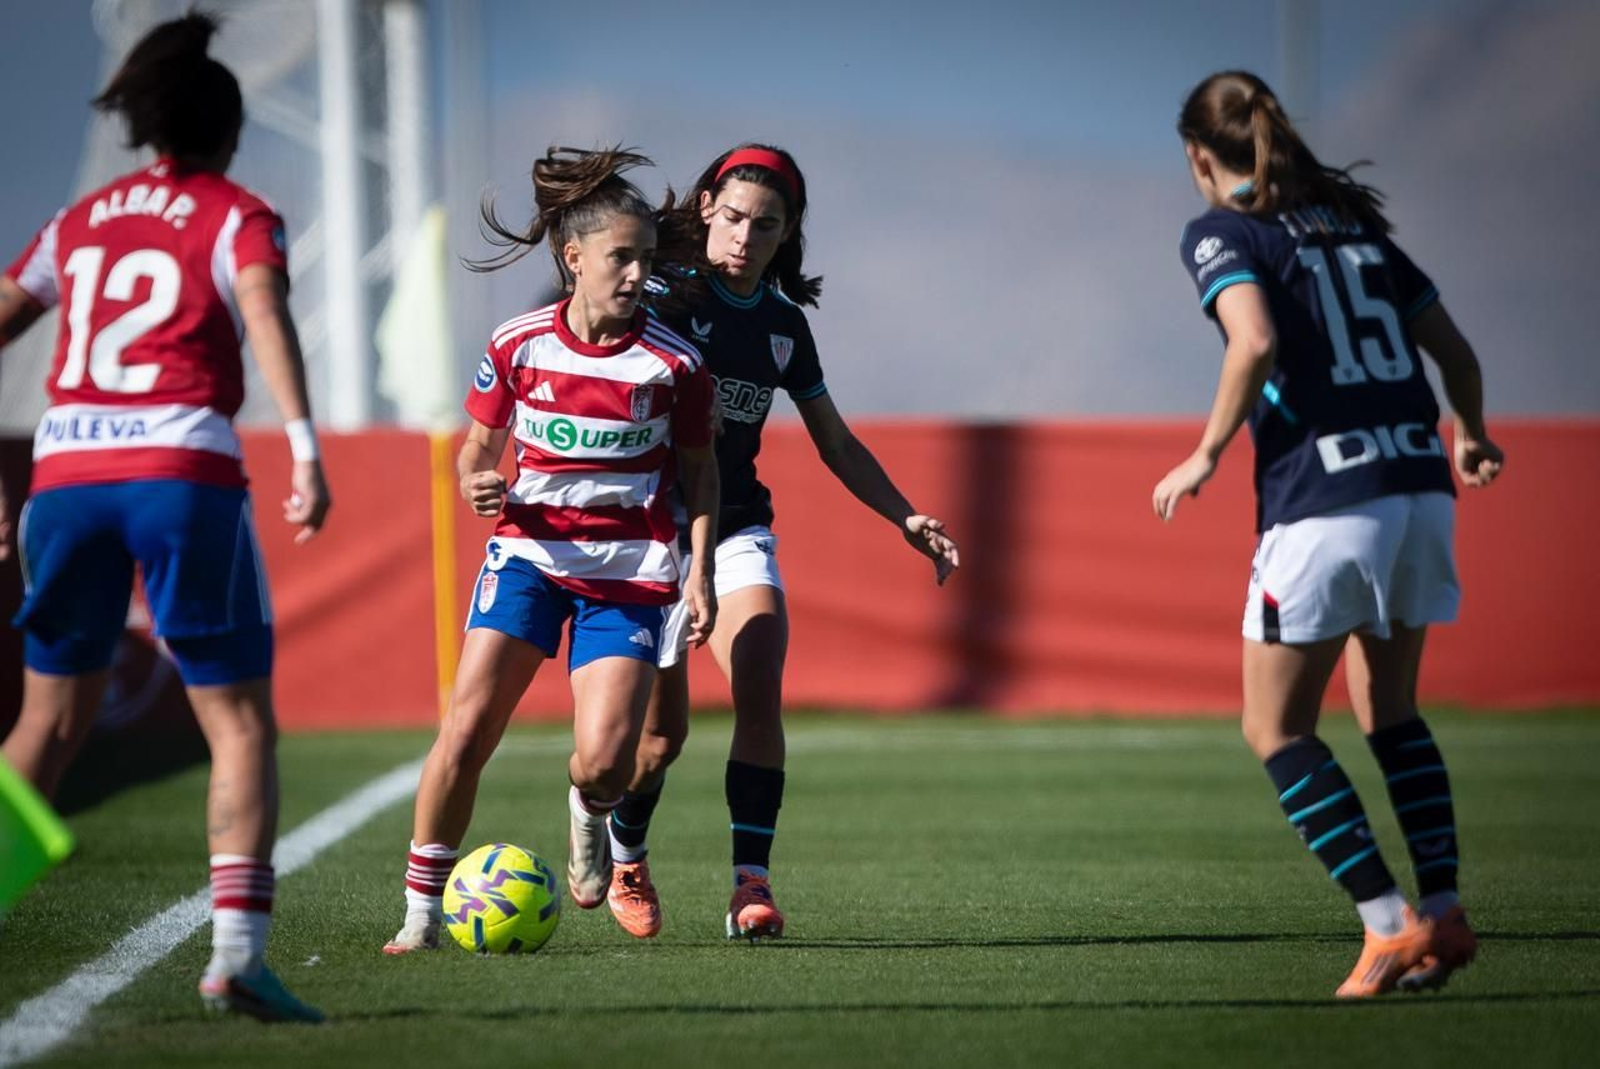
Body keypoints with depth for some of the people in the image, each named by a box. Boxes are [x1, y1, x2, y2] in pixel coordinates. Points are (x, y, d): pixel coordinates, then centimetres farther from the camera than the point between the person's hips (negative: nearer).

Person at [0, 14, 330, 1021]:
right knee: (242, 723, 0)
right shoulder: (238, 218, 6)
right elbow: (266, 315, -13)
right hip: (185, 471, -4)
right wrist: (304, 449, -24)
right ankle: (237, 950, -16)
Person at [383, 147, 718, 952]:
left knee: (604, 763, -14)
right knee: (466, 729, -13)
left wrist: (699, 569, -2)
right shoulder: (518, 346, -4)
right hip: (530, 553, 1)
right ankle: (422, 909, 0)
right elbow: (479, 447, 10)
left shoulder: (673, 363, -6)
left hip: (629, 573, -1)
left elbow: (698, 468, 8)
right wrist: (478, 485, -13)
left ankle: (588, 813, 25)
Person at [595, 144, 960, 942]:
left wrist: (907, 519, 11)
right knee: (663, 728, 0)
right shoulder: (667, 295, -8)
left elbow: (836, 444, 17)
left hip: (738, 526, 4)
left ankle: (751, 883, -19)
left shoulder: (783, 323, 8)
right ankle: (624, 864, 28)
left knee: (759, 691, -18)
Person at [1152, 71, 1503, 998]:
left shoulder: (1222, 233, 0)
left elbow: (1256, 340, -19)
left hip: (1325, 502, -6)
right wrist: (1471, 438, 39)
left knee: (1277, 729, 5)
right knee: (1392, 712, 21)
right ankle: (1444, 913, 11)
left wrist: (1207, 455, -7)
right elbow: (1454, 348, 20)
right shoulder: (1355, 222, 18)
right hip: (1420, 487, 6)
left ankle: (1392, 923, -4)